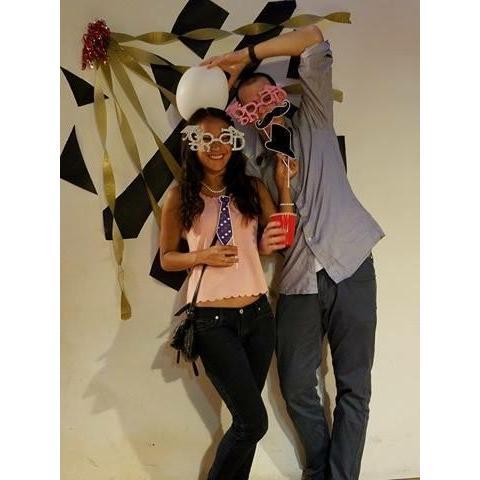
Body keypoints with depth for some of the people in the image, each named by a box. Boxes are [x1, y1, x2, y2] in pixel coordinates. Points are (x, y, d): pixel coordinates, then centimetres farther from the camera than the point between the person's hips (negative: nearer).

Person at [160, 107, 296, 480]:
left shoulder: (253, 189, 5)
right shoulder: (181, 196, -2)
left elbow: (281, 240, 3)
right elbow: (166, 258, 4)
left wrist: (284, 185, -2)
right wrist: (202, 257, -15)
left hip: (258, 313, 4)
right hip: (213, 321, -3)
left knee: (245, 419, 14)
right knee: (254, 422, -2)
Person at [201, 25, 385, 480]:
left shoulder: (312, 121, 10)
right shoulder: (253, 165, 13)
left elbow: (313, 39, 2)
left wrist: (246, 56, 0)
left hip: (351, 267, -1)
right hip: (298, 281, 2)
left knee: (354, 387, 3)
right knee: (297, 387, 4)